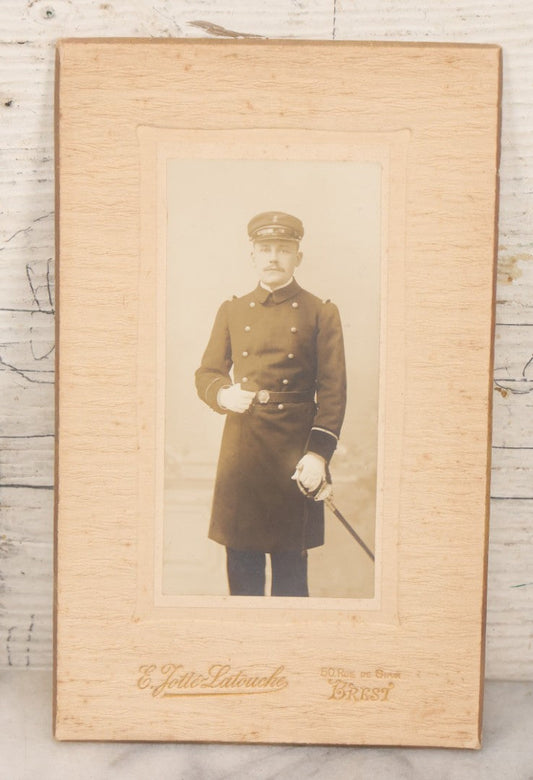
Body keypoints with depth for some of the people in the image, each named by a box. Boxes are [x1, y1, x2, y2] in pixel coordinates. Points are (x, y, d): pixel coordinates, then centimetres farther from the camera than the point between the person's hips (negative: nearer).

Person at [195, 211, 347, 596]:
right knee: (242, 565, 8)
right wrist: (224, 394, -11)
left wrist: (319, 453, -12)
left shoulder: (322, 313, 3)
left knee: (291, 563, 6)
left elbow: (333, 391, -2)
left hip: (296, 452, -2)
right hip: (241, 450, 2)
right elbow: (206, 373, 12)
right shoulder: (231, 311, 12)